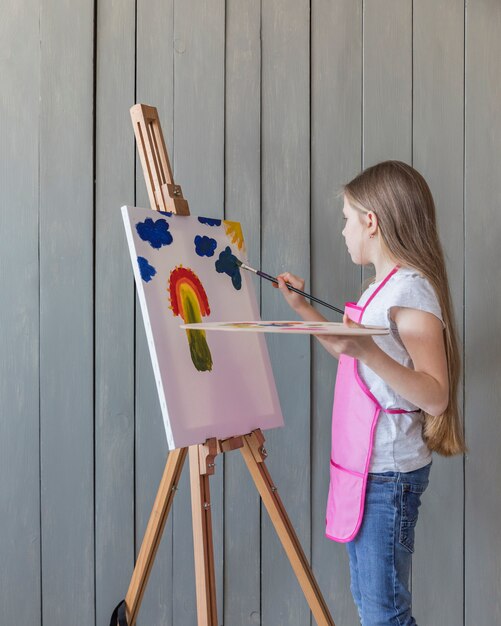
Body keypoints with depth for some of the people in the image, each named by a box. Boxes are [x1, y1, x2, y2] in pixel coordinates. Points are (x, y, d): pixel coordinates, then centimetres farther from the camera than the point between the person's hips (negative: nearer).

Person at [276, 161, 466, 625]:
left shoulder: (411, 289, -17)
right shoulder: (383, 286, 12)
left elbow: (435, 396, -24)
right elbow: (350, 353, 25)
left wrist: (367, 350, -36)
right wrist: (301, 308, 24)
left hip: (389, 473, -10)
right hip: (363, 465, 10)